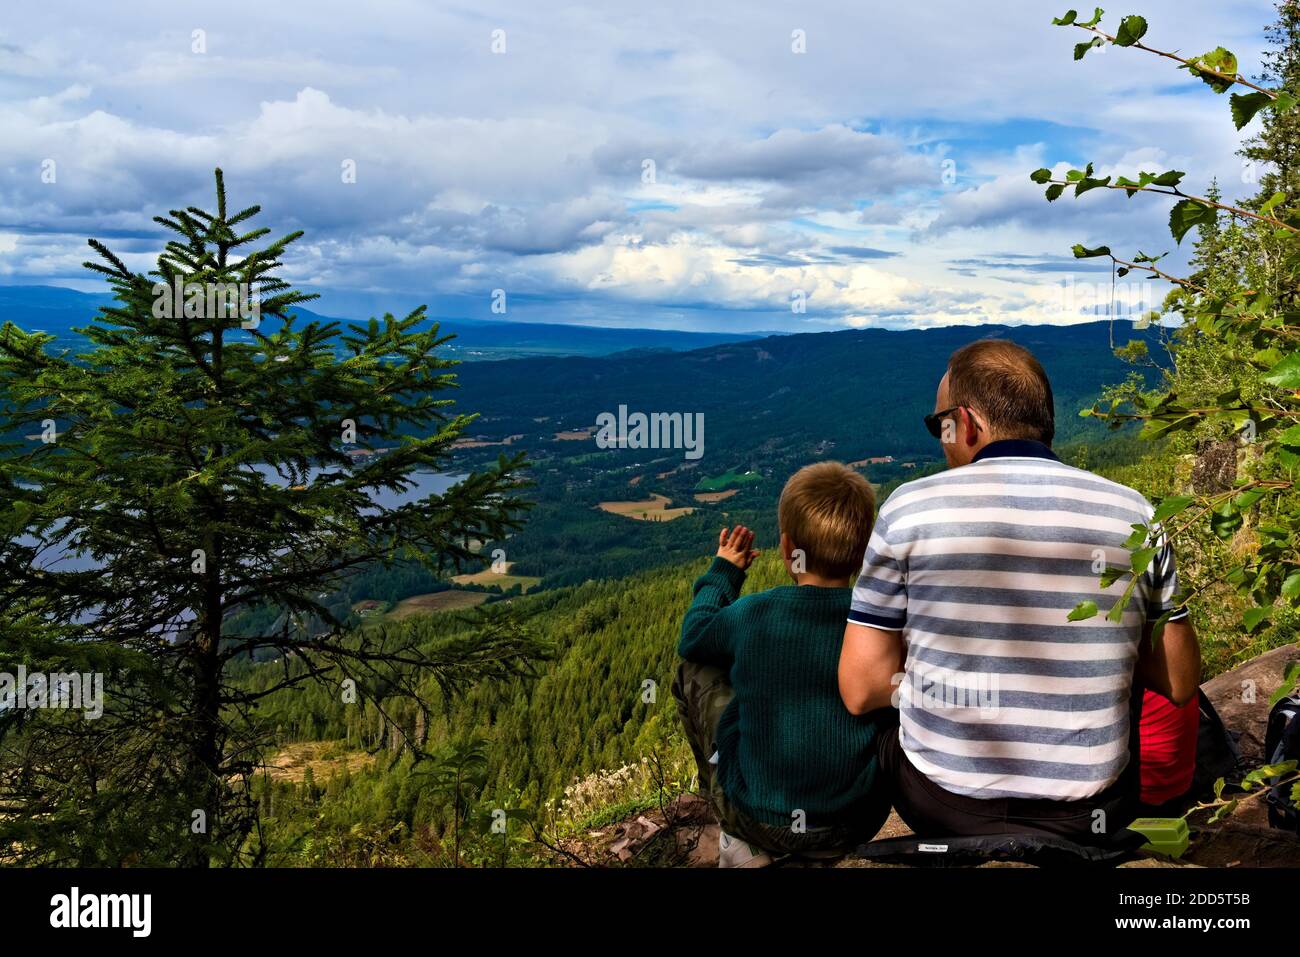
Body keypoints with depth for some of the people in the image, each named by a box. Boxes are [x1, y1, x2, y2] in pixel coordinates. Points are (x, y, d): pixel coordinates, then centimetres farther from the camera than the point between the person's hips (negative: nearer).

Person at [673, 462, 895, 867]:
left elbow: (691, 638, 8)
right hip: (861, 825, 3)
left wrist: (723, 571, 23)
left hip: (763, 825, -2)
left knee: (694, 672, 14)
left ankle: (742, 846, 16)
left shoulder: (752, 614, -13)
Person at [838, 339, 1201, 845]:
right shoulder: (1134, 513, -5)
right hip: (1089, 817, 2)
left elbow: (860, 693, -10)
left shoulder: (908, 507, -11)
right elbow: (1180, 685, 3)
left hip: (940, 806, -2)